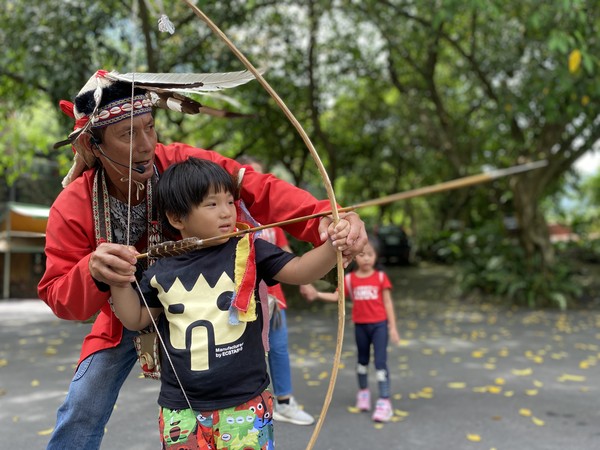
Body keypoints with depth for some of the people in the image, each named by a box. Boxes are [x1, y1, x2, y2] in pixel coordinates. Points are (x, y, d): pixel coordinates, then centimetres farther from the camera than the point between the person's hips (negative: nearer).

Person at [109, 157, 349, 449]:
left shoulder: (248, 251, -5)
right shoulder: (162, 270, 1)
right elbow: (136, 320, 13)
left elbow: (299, 271, -13)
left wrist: (332, 248, -31)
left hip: (245, 404, -2)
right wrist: (120, 281, -2)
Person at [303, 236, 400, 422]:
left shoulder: (381, 277, -5)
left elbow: (387, 302, -2)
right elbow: (336, 296, -2)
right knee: (363, 360, 19)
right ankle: (363, 392, 38)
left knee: (380, 362, -7)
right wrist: (316, 294, -16)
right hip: (360, 325, 3)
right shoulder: (350, 279, -1)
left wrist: (393, 327, -3)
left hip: (379, 325, -3)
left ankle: (384, 402, -4)